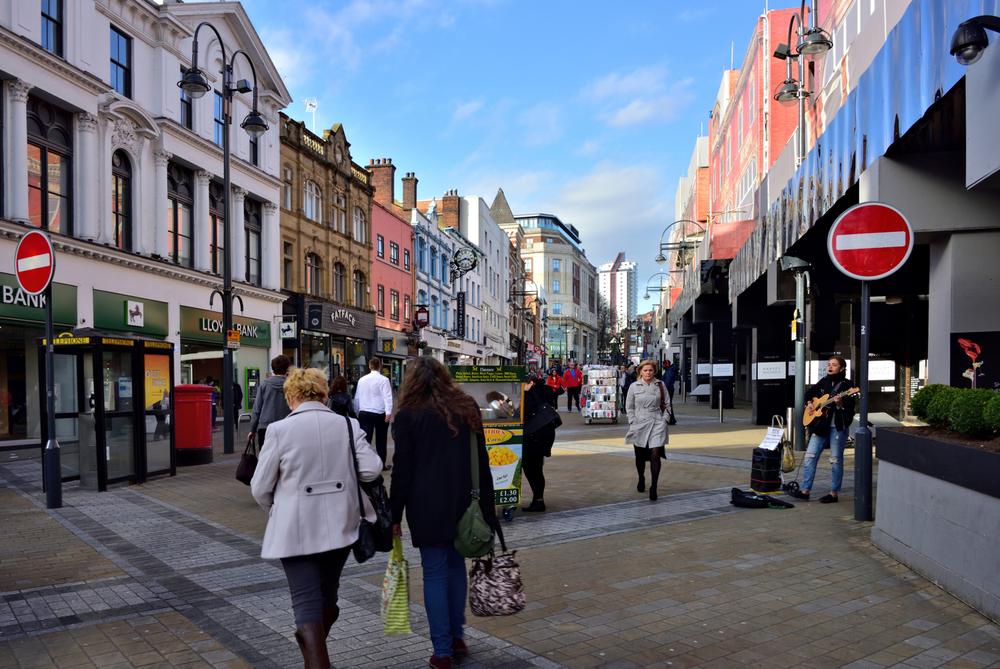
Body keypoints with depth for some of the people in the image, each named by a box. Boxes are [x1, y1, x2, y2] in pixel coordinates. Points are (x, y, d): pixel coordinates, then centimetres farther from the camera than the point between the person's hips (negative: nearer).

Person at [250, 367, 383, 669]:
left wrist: (275, 512, 15)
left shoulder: (279, 429, -10)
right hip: (339, 526, 4)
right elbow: (372, 468, -9)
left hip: (296, 530, -4)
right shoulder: (348, 425, -3)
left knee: (307, 602, 2)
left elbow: (259, 487, -5)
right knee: (327, 595, 22)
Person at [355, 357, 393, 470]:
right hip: (380, 414, -3)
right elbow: (387, 397, -17)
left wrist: (357, 412, 25)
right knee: (381, 440, 12)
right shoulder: (383, 379, -6)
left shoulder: (361, 379, 9)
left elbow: (357, 397, 16)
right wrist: (388, 412, -24)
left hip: (364, 413, 3)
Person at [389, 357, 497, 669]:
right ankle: (457, 637, 27)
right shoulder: (467, 407, 7)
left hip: (427, 507, -4)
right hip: (464, 503, 4)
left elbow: (402, 470, -6)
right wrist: (487, 503, 13)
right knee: (456, 564, 18)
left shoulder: (408, 415, -5)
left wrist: (395, 515, 1)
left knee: (435, 573, 4)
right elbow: (482, 460, 8)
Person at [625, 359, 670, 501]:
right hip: (640, 424, 1)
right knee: (640, 456, 13)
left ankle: (653, 488, -8)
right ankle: (641, 479, 40)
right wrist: (633, 422, -1)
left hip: (657, 424, -1)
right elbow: (629, 407, 6)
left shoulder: (660, 385, 3)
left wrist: (664, 419, 0)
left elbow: (666, 404, 9)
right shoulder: (634, 386, 1)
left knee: (655, 454, -13)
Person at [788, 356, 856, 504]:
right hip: (820, 424, 6)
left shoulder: (847, 384, -4)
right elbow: (809, 393, 28)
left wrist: (841, 404, -31)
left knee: (835, 459, 0)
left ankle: (834, 494, 11)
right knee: (810, 455, 2)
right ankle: (805, 490, 6)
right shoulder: (824, 381, 13)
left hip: (838, 426, -6)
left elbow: (850, 407, -12)